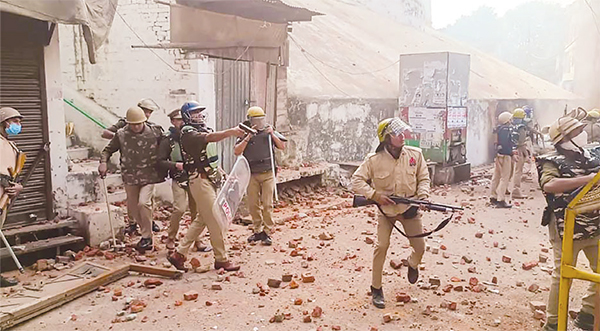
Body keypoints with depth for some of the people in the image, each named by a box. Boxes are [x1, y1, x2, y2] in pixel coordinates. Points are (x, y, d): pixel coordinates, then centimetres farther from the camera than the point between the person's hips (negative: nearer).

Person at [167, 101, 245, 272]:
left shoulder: (205, 129, 17)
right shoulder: (188, 132, -11)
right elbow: (209, 138, -30)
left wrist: (221, 173, 14)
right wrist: (230, 131, -41)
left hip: (211, 180, 9)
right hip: (200, 180, -9)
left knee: (202, 219, 13)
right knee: (215, 220, -5)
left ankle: (179, 254, 20)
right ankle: (221, 259, 6)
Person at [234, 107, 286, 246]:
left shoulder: (269, 131, 4)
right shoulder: (245, 135, 3)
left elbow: (282, 146, 2)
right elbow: (236, 151, -8)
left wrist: (272, 135, -11)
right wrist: (248, 138, -15)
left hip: (267, 173, -1)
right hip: (252, 174, 1)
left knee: (267, 204, -5)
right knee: (253, 205, 6)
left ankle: (267, 233, 3)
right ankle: (258, 231, 20)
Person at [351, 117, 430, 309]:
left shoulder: (415, 154, -9)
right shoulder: (374, 160, -17)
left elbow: (424, 178, 1)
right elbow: (357, 181, -11)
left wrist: (423, 196, -17)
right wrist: (374, 195, -23)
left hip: (410, 208, 3)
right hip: (386, 209, -2)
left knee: (420, 247, 8)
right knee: (381, 247, -10)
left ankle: (413, 264, 46)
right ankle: (376, 289, 6)